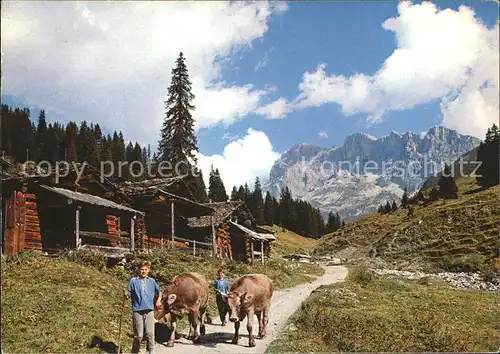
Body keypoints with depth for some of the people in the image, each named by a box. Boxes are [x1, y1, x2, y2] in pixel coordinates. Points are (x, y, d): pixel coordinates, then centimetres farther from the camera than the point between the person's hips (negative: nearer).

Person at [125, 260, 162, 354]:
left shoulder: (152, 281, 11)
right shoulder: (133, 281, 2)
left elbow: (159, 291, 24)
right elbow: (128, 294, 3)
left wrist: (159, 300, 10)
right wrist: (126, 295, -18)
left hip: (149, 311, 2)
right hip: (137, 311, -2)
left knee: (150, 333, -3)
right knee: (138, 335, 1)